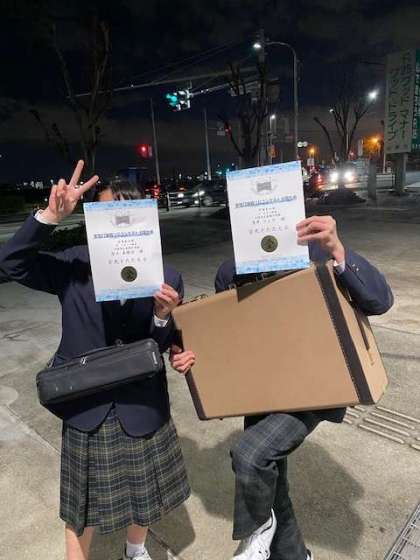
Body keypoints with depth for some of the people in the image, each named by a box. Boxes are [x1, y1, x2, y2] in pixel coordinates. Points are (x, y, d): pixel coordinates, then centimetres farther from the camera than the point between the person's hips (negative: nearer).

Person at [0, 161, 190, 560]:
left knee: (141, 494, 26)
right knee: (83, 505, 20)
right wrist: (51, 216, -29)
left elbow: (165, 348, -8)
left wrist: (163, 316, -29)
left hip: (141, 407, 2)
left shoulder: (165, 277, -10)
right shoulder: (74, 266, -9)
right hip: (86, 406, -1)